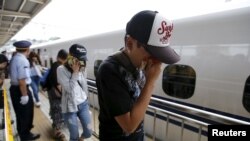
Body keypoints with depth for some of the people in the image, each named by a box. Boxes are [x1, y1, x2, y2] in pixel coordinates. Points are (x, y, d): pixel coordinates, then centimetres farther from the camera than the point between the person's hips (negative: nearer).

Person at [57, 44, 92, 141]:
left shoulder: (82, 69, 2)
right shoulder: (61, 70, -13)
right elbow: (69, 89, -20)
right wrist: (75, 72, -19)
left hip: (83, 104, 4)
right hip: (70, 107, -4)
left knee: (88, 132, 10)